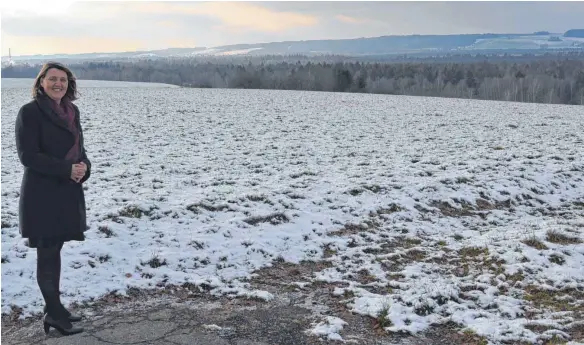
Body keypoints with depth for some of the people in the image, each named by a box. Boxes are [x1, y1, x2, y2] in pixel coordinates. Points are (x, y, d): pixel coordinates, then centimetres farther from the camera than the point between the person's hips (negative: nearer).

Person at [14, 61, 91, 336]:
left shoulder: (71, 110, 11)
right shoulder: (30, 112, -10)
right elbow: (28, 155, -15)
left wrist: (84, 166, -6)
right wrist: (67, 169, -19)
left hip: (68, 192, 7)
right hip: (42, 193, -7)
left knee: (54, 250, 15)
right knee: (48, 252, 0)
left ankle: (53, 307, 25)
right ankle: (54, 313, 9)